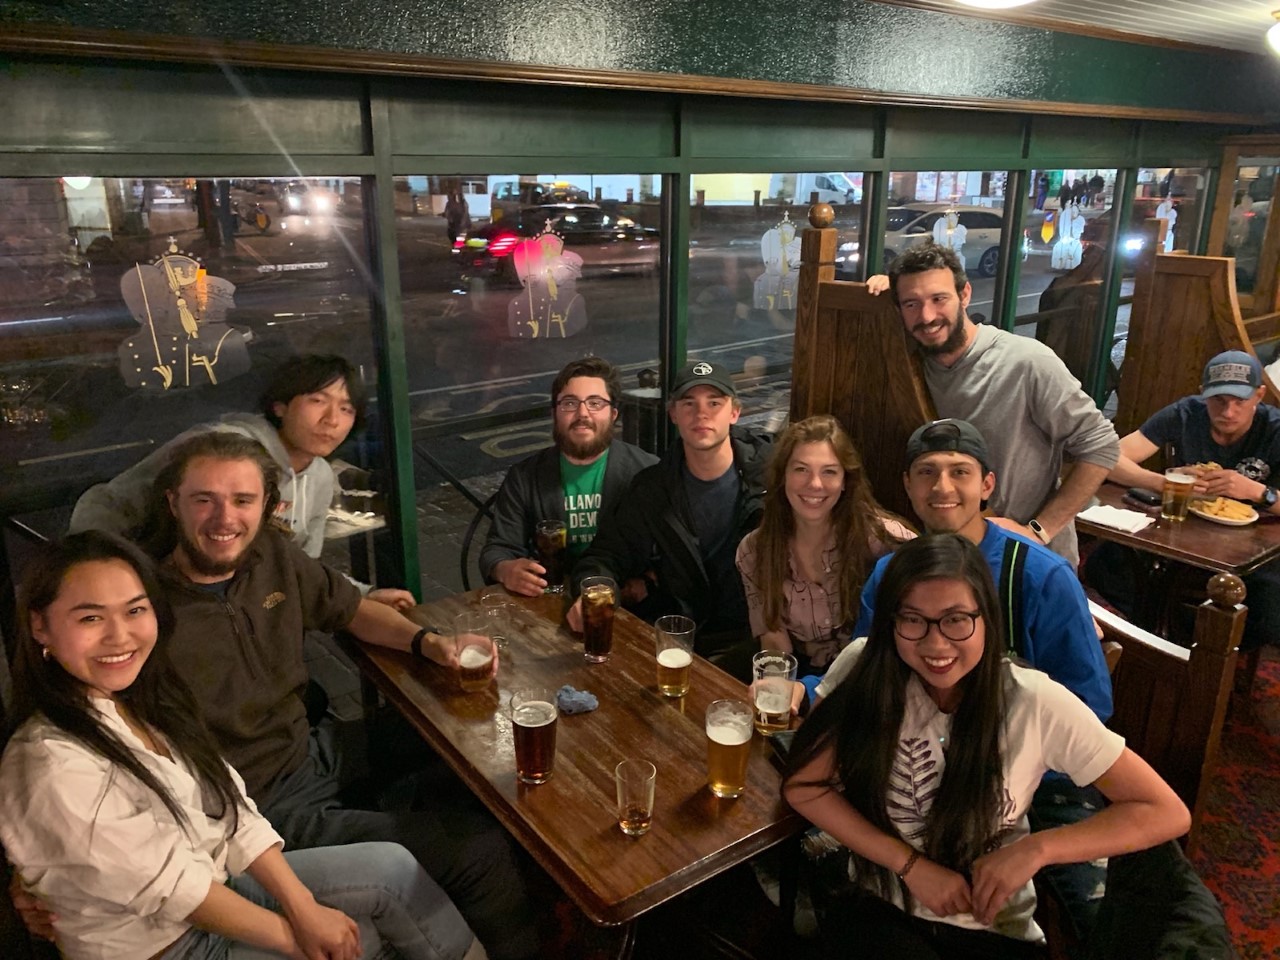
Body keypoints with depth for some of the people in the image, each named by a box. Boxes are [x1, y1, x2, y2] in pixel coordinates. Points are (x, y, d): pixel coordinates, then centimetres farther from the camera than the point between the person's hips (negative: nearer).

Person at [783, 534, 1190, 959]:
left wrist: (1036, 849, -19)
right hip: (879, 911, -2)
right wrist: (912, 864, -13)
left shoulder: (1035, 703, -15)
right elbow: (803, 785, -5)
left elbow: (1167, 813, -8)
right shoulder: (863, 667, -11)